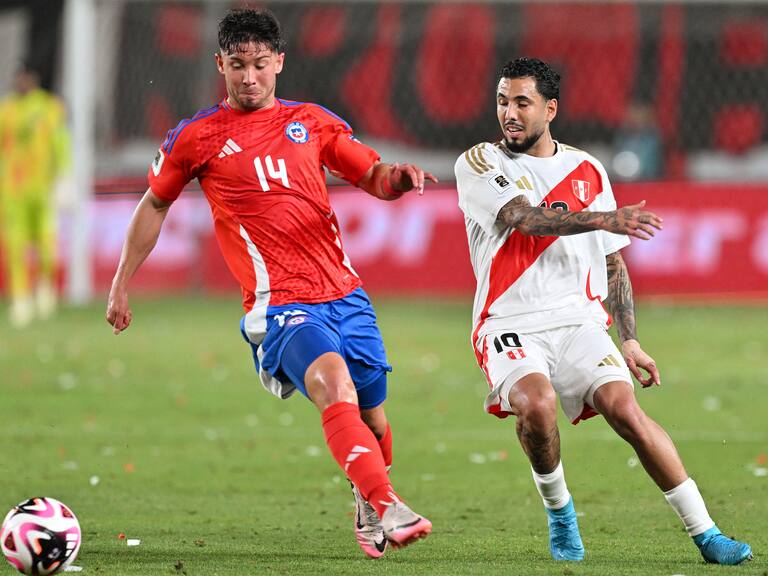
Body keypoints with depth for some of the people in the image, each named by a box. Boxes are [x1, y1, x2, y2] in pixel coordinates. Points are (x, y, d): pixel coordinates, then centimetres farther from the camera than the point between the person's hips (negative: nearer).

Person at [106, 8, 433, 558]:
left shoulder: (313, 121, 13)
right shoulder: (197, 137, 7)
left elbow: (373, 176, 15)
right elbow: (155, 205, 19)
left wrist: (397, 177, -10)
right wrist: (121, 284, 19)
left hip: (344, 292, 4)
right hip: (278, 302, -4)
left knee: (373, 418, 7)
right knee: (334, 385, -30)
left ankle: (369, 511, 36)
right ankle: (388, 510, -42)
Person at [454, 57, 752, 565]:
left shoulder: (587, 171, 13)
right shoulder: (479, 164, 2)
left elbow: (613, 264, 18)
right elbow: (526, 219, -16)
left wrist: (630, 341, 9)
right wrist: (602, 218, -30)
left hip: (579, 319, 2)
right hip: (510, 326, -2)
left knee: (625, 407, -20)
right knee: (537, 404, -31)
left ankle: (705, 533, -14)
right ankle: (558, 511, -3)